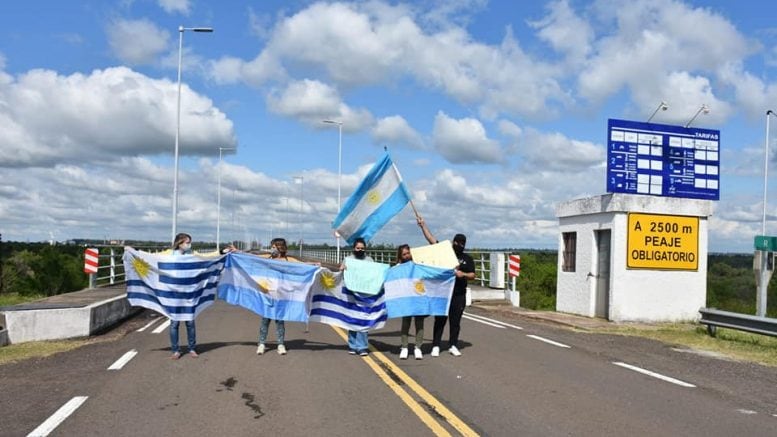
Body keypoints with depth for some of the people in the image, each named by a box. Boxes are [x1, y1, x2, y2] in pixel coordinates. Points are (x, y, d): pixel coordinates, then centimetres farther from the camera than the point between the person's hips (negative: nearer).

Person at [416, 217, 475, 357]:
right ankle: (435, 346, 8)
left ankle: (453, 345, 16)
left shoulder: (467, 259, 9)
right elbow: (431, 239, 1)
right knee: (440, 320, 2)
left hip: (459, 294, 1)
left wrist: (463, 274, -13)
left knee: (455, 321, 6)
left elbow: (472, 275, 7)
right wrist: (423, 225, -2)